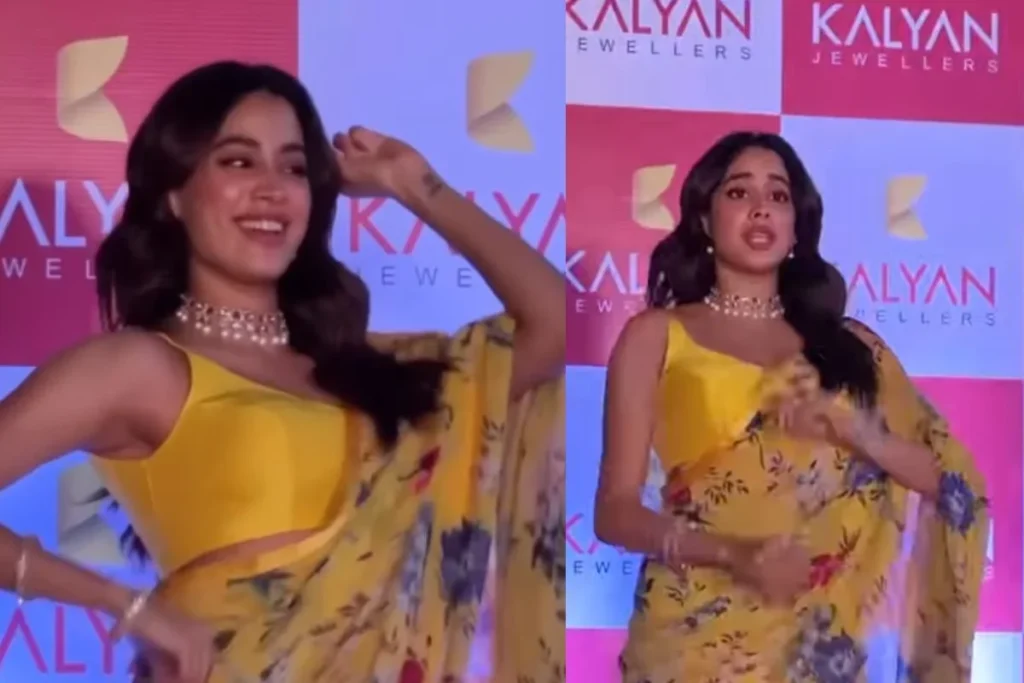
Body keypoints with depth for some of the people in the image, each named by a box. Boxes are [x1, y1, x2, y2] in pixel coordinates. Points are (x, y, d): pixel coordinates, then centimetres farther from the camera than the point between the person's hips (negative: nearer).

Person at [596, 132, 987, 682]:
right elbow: (615, 511, -3)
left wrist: (856, 433, -12)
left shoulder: (849, 343, 10)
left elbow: (952, 481, 6)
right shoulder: (656, 335, 2)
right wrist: (733, 554, -20)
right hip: (705, 630, -2)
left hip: (832, 631, 3)